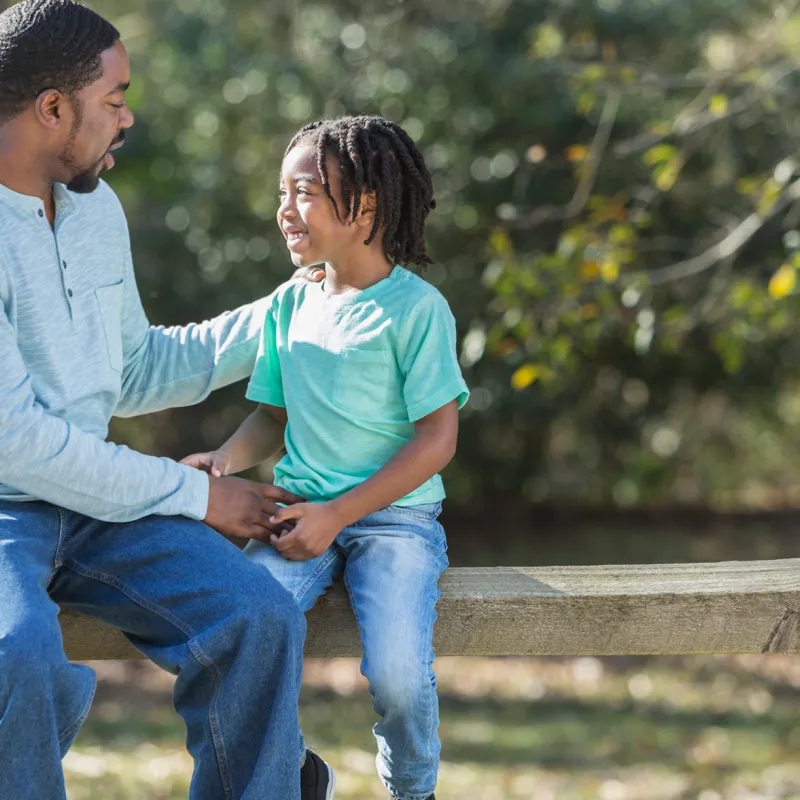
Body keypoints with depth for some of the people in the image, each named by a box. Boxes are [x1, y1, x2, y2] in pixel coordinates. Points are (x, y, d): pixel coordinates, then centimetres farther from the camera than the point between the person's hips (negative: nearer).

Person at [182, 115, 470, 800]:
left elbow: (437, 438, -9)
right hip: (302, 514, 4)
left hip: (395, 516, -4)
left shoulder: (416, 308, -6)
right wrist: (227, 459, -2)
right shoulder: (290, 305, 12)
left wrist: (337, 514, -14)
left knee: (397, 674, -27)